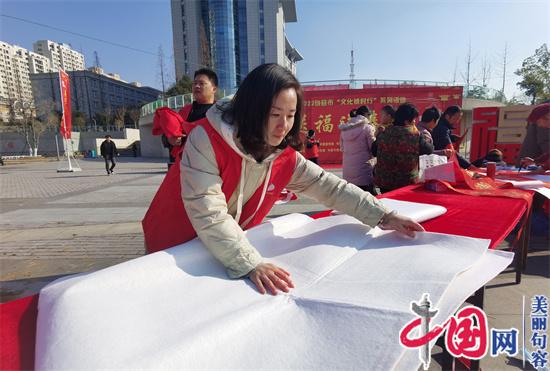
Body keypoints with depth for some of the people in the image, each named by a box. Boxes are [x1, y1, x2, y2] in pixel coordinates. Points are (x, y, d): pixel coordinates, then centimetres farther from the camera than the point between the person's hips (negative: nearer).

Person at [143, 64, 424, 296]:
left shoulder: (285, 157, -12)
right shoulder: (207, 139, -29)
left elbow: (331, 187, -8)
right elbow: (208, 213, -36)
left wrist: (383, 217, -13)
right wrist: (252, 264, -45)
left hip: (228, 254, 4)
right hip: (173, 249, -3)